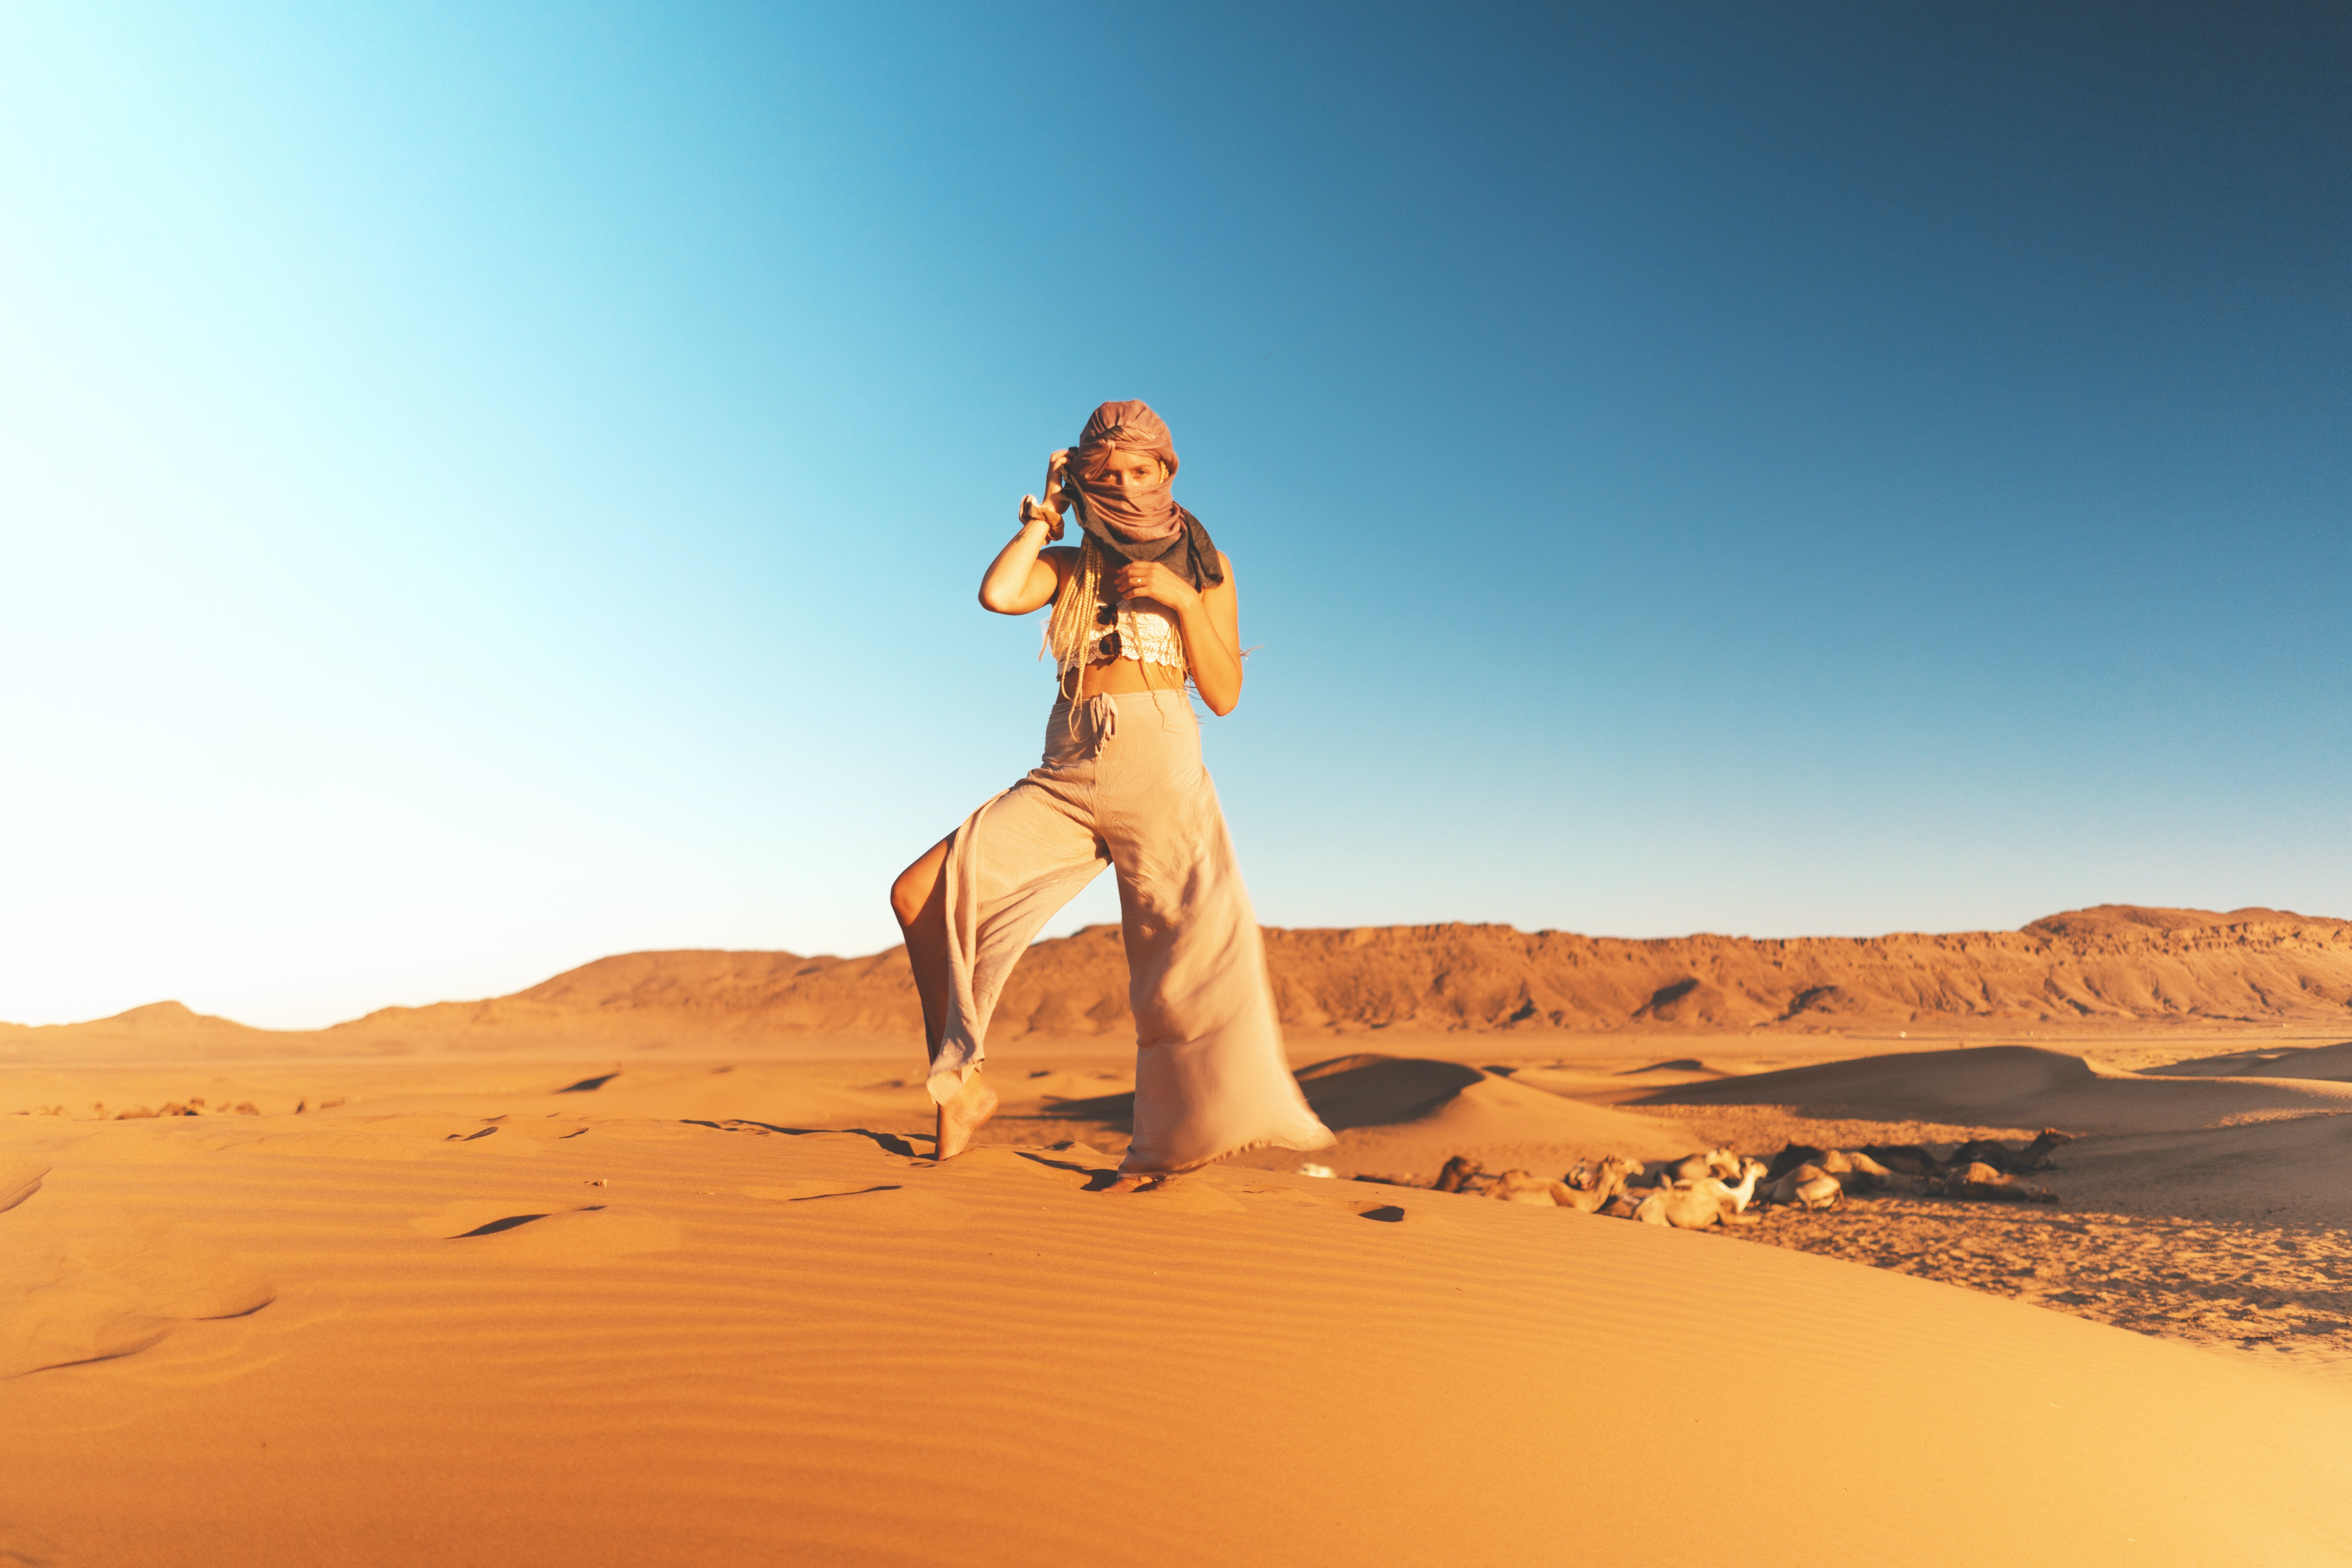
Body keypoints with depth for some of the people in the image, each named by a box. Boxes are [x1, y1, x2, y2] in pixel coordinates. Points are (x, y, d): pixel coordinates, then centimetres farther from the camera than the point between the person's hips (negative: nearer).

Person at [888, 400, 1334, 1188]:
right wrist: (1047, 513, 6)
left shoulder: (1203, 567, 12)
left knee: (1192, 946, -16)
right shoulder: (1070, 566, 16)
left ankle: (1166, 1145, -4)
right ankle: (962, 1085, 6)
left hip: (1161, 771, -2)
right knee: (922, 894, -7)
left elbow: (1225, 695, 4)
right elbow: (997, 594, -8)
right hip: (1065, 778, 3)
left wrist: (1183, 601, -7)